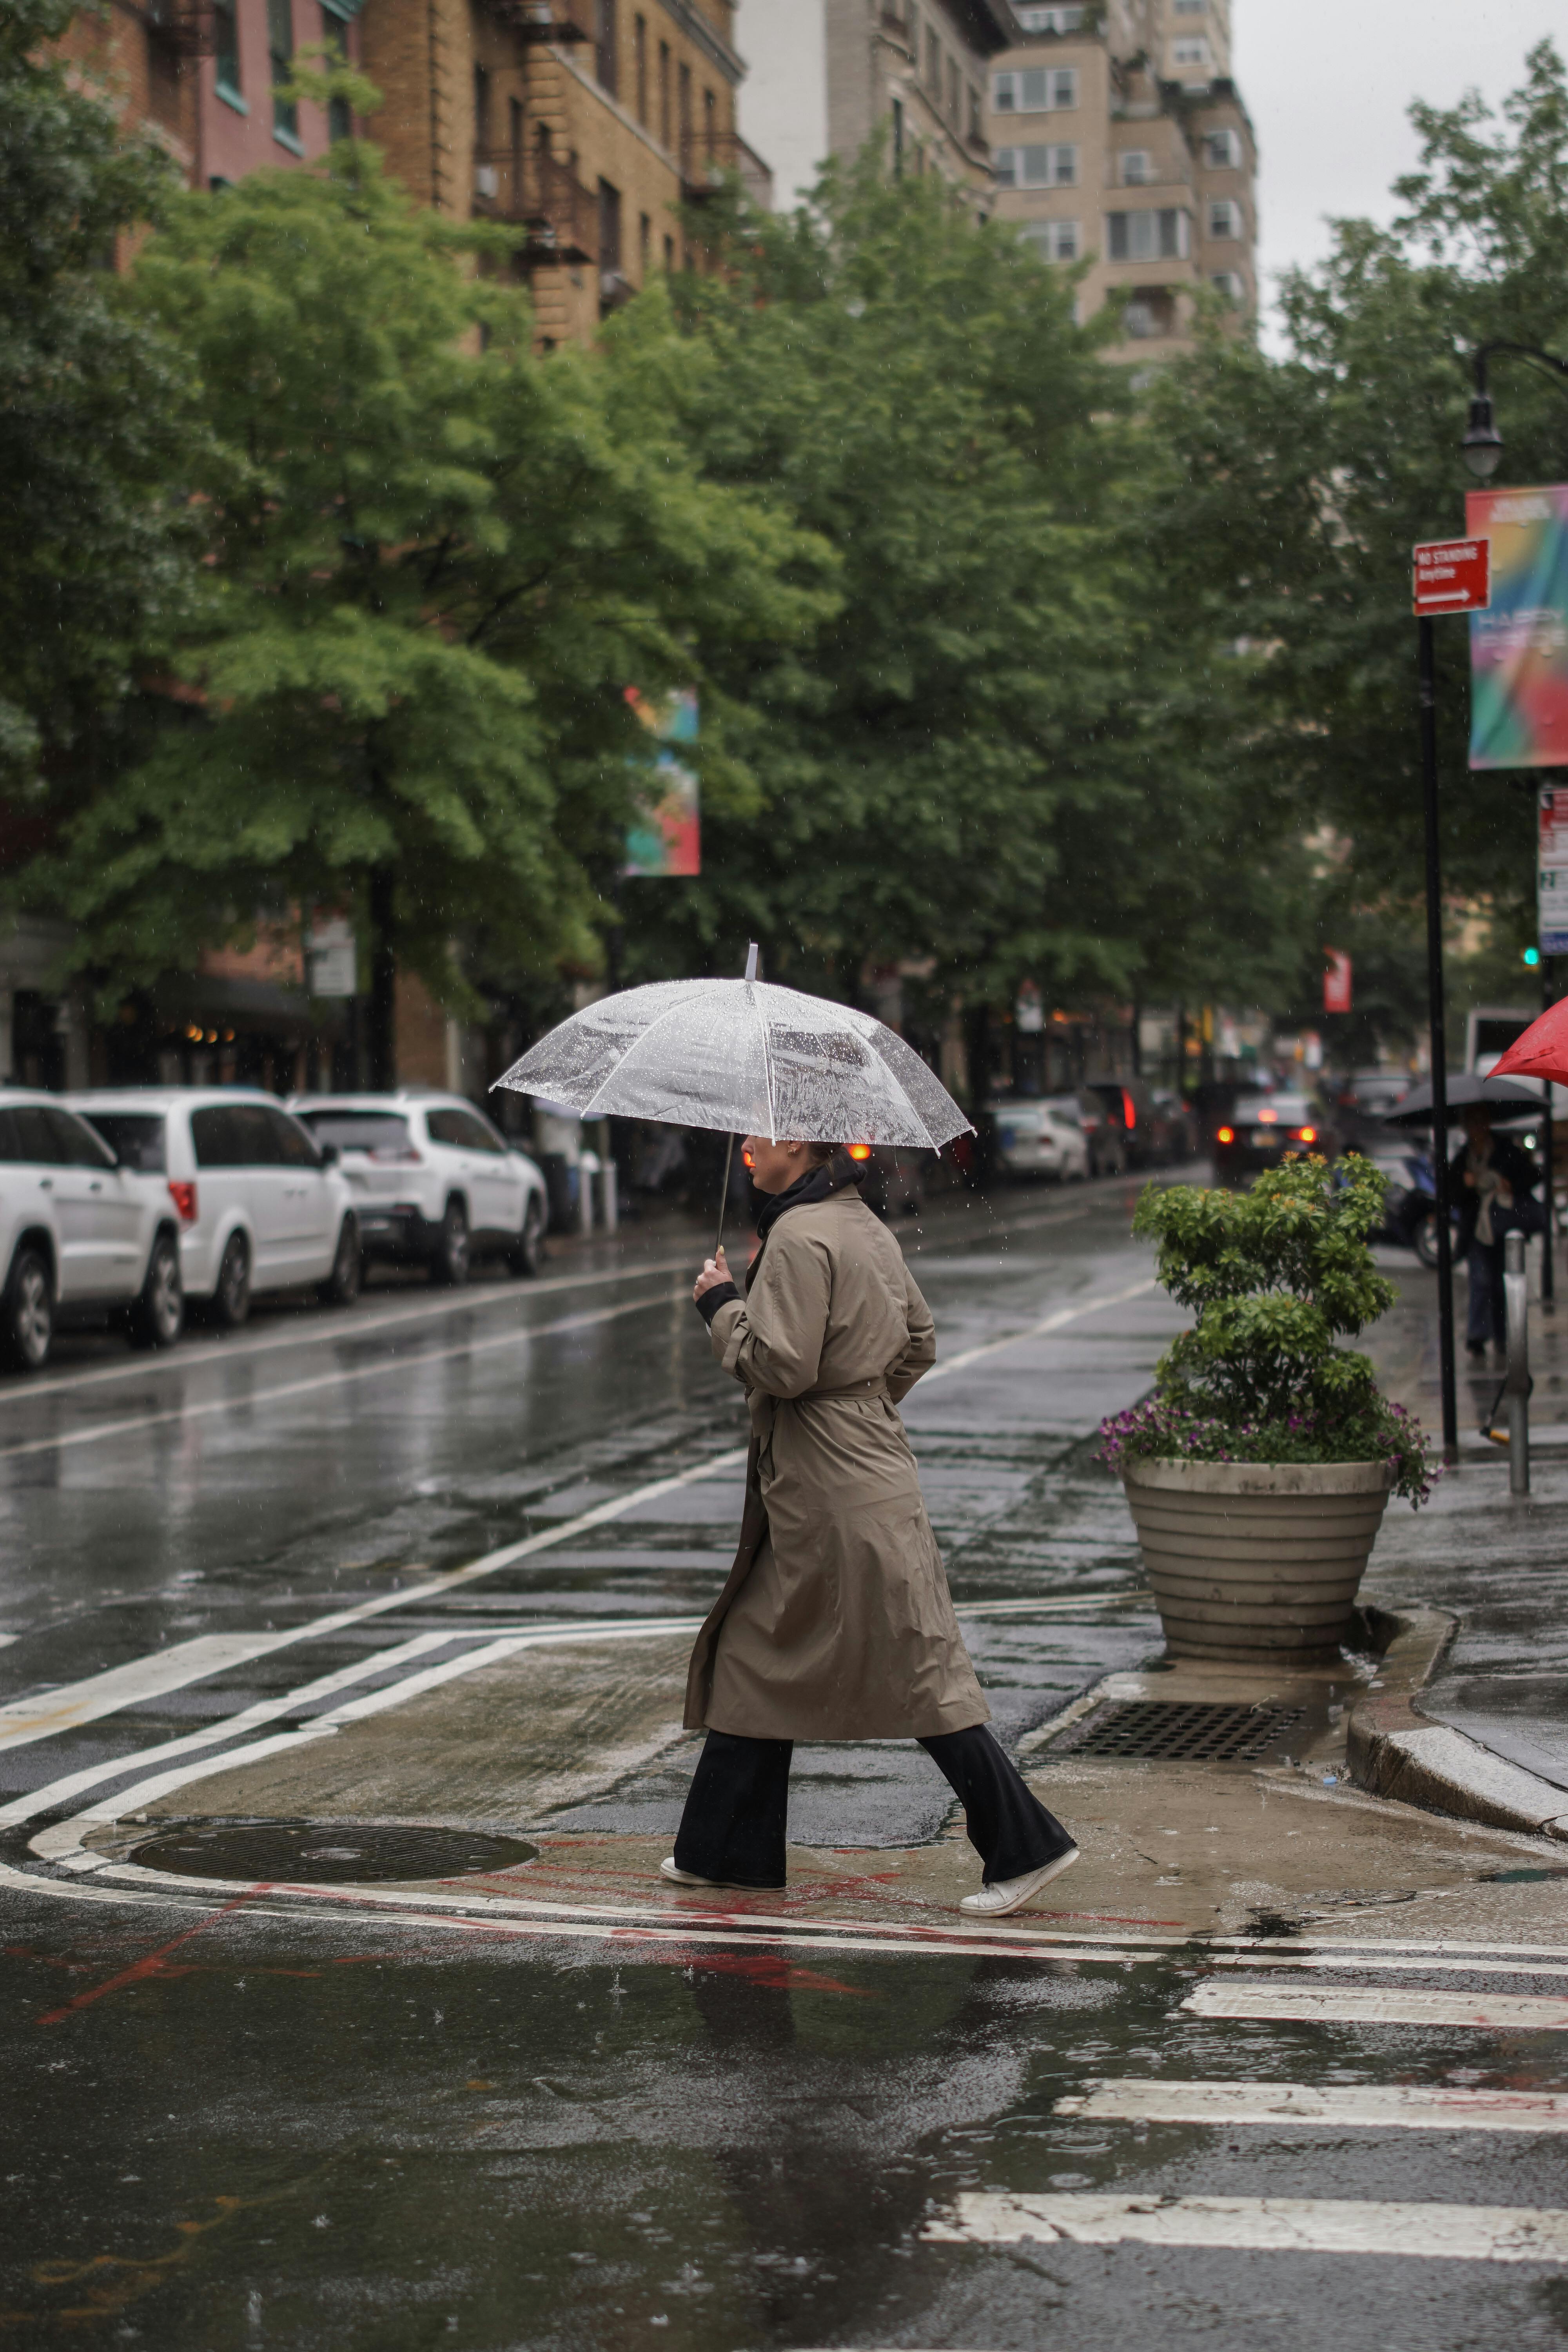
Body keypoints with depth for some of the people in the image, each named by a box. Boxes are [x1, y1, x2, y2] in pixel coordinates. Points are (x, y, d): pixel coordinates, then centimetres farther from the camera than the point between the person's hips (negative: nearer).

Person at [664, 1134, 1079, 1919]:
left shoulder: (800, 1238, -17)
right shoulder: (865, 1228, 12)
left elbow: (781, 1366, -22)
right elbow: (919, 1341, 21)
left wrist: (721, 1304, -8)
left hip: (837, 1495, -10)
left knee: (918, 1672, -5)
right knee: (758, 1657, 16)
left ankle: (1024, 1845, -1)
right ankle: (732, 1852, 23)